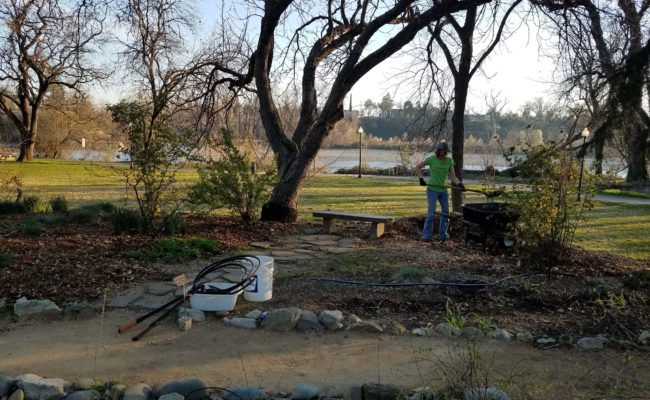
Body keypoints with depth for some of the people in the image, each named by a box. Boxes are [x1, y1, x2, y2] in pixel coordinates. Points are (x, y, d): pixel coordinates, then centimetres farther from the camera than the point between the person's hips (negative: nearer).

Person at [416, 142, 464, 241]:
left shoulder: (449, 161, 0)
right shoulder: (431, 159, -10)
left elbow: (453, 176, 2)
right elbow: (418, 167, 1)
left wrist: (459, 184, -15)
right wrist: (421, 179, -8)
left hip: (443, 189, 5)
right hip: (432, 189, -5)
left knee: (446, 212, 4)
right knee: (431, 212, -8)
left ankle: (443, 234, 15)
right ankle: (427, 235, 3)